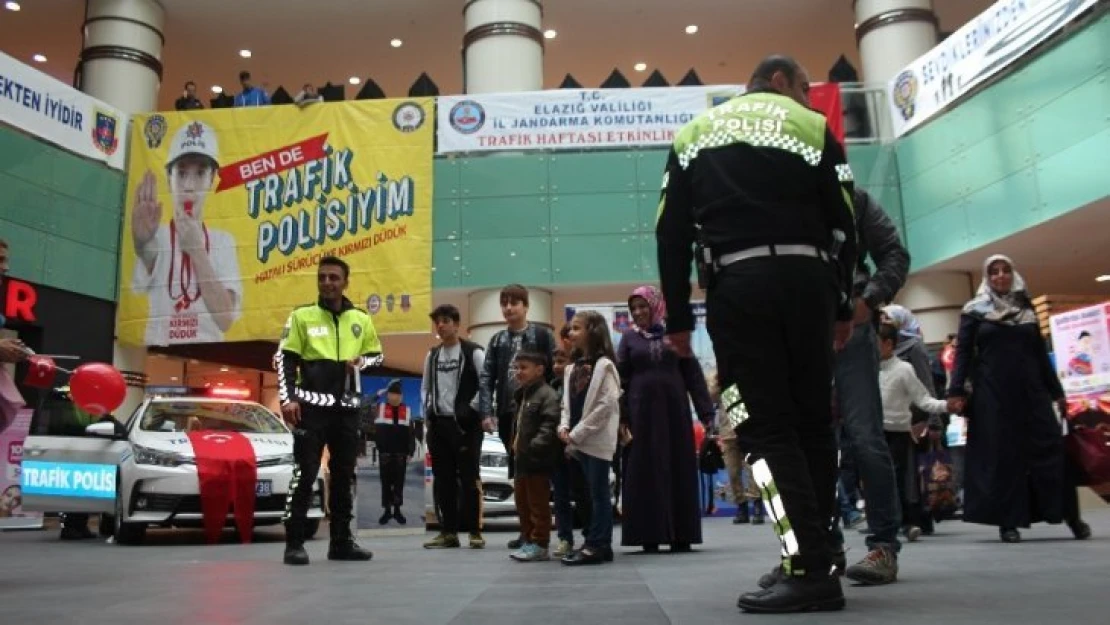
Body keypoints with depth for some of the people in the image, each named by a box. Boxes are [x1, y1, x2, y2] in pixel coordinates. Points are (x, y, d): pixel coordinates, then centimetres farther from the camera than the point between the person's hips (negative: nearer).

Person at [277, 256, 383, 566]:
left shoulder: (361, 319, 10)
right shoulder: (302, 316, 3)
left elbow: (377, 354, 19)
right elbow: (286, 360, -1)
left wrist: (362, 361, -4)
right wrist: (288, 398, -13)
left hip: (347, 407, 4)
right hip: (312, 406, -3)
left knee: (344, 476, 9)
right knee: (304, 473, -6)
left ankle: (341, 541, 18)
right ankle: (294, 542, 2)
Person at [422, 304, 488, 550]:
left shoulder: (473, 352, -6)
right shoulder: (432, 355, 13)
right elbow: (425, 386, 21)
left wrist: (472, 409, -11)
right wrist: (427, 411, 9)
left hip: (465, 423, -6)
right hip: (438, 423, 6)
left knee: (469, 477, -4)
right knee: (443, 479, 7)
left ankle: (475, 531, 4)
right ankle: (449, 531, 15)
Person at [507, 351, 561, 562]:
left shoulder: (547, 395, -13)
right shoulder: (521, 395, 18)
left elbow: (549, 426, -23)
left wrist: (533, 447, -27)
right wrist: (515, 444, 12)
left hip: (537, 460, -10)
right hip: (522, 459, 10)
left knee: (538, 505, -2)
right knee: (522, 503, 15)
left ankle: (540, 545, 6)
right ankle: (528, 541, 25)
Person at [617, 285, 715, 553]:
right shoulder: (629, 338, 8)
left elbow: (693, 374, 4)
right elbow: (621, 379, 2)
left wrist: (706, 412, -4)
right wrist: (621, 418, -7)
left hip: (674, 409, 0)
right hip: (642, 411, 0)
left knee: (680, 469, 2)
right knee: (646, 472, 0)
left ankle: (680, 535, 9)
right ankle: (650, 535, 4)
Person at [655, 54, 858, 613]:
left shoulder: (695, 133, 17)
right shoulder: (812, 127, 12)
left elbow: (671, 231, 8)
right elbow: (842, 223, 6)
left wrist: (678, 318, 9)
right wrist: (843, 305, 14)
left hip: (735, 287, 0)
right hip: (805, 281, 1)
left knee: (766, 427, -2)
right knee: (813, 421, 11)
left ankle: (810, 570, -7)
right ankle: (812, 559, 16)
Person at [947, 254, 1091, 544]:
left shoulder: (1026, 309, 16)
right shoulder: (974, 311, 6)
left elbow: (1040, 354, 18)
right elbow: (963, 352, -1)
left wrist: (1057, 391, 15)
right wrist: (957, 392, -11)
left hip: (1031, 391, 3)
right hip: (992, 394, -3)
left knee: (1050, 449, -1)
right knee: (1000, 455, -2)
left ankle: (1071, 515, 7)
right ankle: (1008, 521, 2)